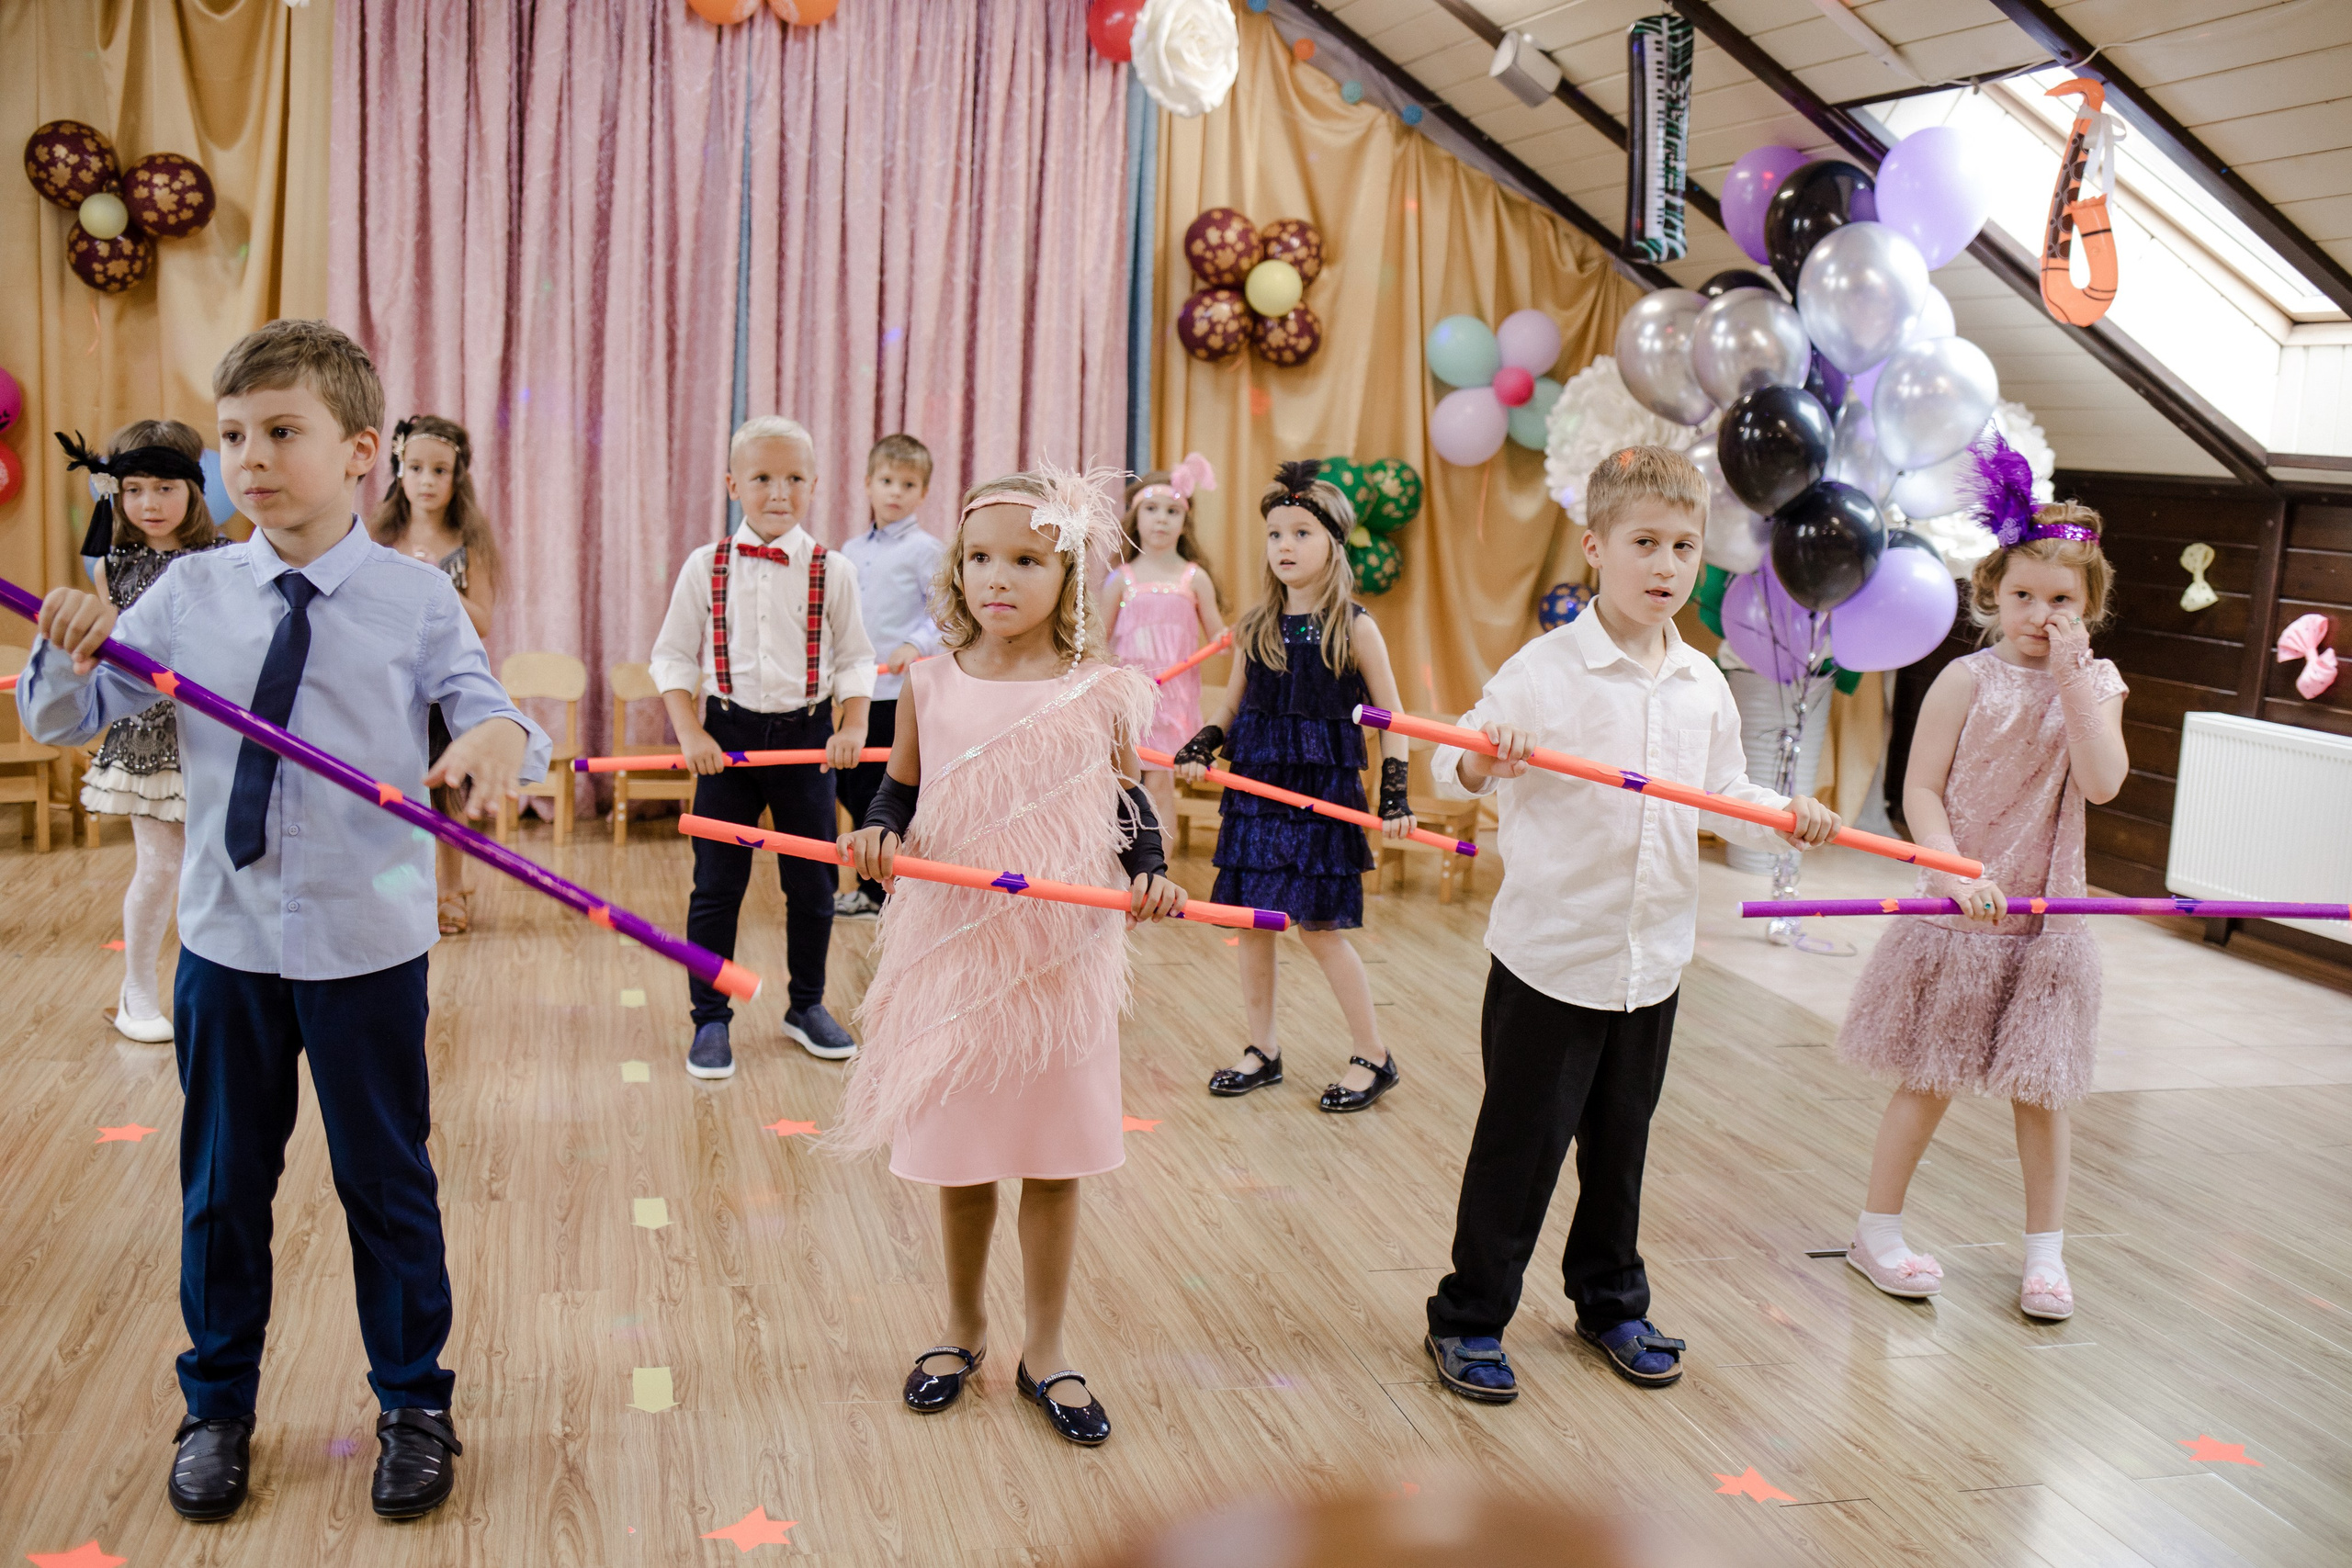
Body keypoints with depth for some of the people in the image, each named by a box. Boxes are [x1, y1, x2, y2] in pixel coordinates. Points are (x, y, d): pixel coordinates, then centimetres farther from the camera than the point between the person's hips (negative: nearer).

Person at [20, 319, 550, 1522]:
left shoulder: (417, 598, -6)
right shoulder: (188, 594, 0)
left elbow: (482, 713, -9)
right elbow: (67, 720, 4)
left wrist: (501, 738, -33)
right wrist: (70, 658, -18)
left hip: (369, 941, -2)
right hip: (226, 937, 3)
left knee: (387, 1180, 11)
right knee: (222, 1183, 16)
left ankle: (413, 1406, 30)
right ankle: (216, 1408, 36)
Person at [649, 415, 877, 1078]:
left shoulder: (833, 571, -2)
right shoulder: (706, 567, -3)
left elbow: (854, 658, 4)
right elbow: (673, 656, 0)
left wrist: (853, 727, -9)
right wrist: (691, 733, -10)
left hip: (807, 734, 1)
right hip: (729, 734, -1)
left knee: (812, 879, 10)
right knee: (717, 881, 3)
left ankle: (807, 1005, 28)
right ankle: (710, 1019, 14)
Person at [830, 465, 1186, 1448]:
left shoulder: (1101, 694, -4)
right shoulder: (930, 685, -2)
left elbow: (1128, 804, 7)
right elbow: (900, 788, 10)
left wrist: (1151, 873, -11)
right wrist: (877, 832, -11)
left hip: (1064, 956, -1)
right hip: (952, 951, 1)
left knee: (1053, 1158, 10)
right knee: (959, 1157, 13)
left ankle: (1045, 1352, 27)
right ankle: (963, 1330, 36)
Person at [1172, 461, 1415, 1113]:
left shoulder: (1353, 628, -6)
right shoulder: (1254, 625, 6)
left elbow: (1390, 717, -2)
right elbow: (1232, 700, 16)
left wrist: (1394, 796, -9)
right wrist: (1200, 746, -2)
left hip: (1323, 791, -5)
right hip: (1256, 786, 5)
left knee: (1319, 925, -3)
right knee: (1251, 917, 7)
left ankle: (1374, 1058, 12)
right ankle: (1262, 1051, 22)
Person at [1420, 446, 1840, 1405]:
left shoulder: (1704, 686, 5)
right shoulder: (1544, 671, -13)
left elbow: (1724, 794, 14)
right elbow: (1449, 770, -13)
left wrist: (1788, 817, -4)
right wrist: (1477, 766, -35)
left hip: (1653, 960, 5)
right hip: (1550, 956, -5)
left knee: (1621, 1145, 19)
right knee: (1518, 1149, 4)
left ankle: (1612, 1305, 37)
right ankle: (1467, 1321, 20)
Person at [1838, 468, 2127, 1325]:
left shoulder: (2096, 683, 2)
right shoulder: (1968, 679, -7)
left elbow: (2102, 782, -13)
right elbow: (1921, 789, -9)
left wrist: (2072, 674, -15)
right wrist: (1956, 874, -21)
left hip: (2045, 916, 3)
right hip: (1962, 906, -3)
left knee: (2040, 1087, 9)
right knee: (1929, 1080, 6)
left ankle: (2046, 1249, 22)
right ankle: (1877, 1230, 20)